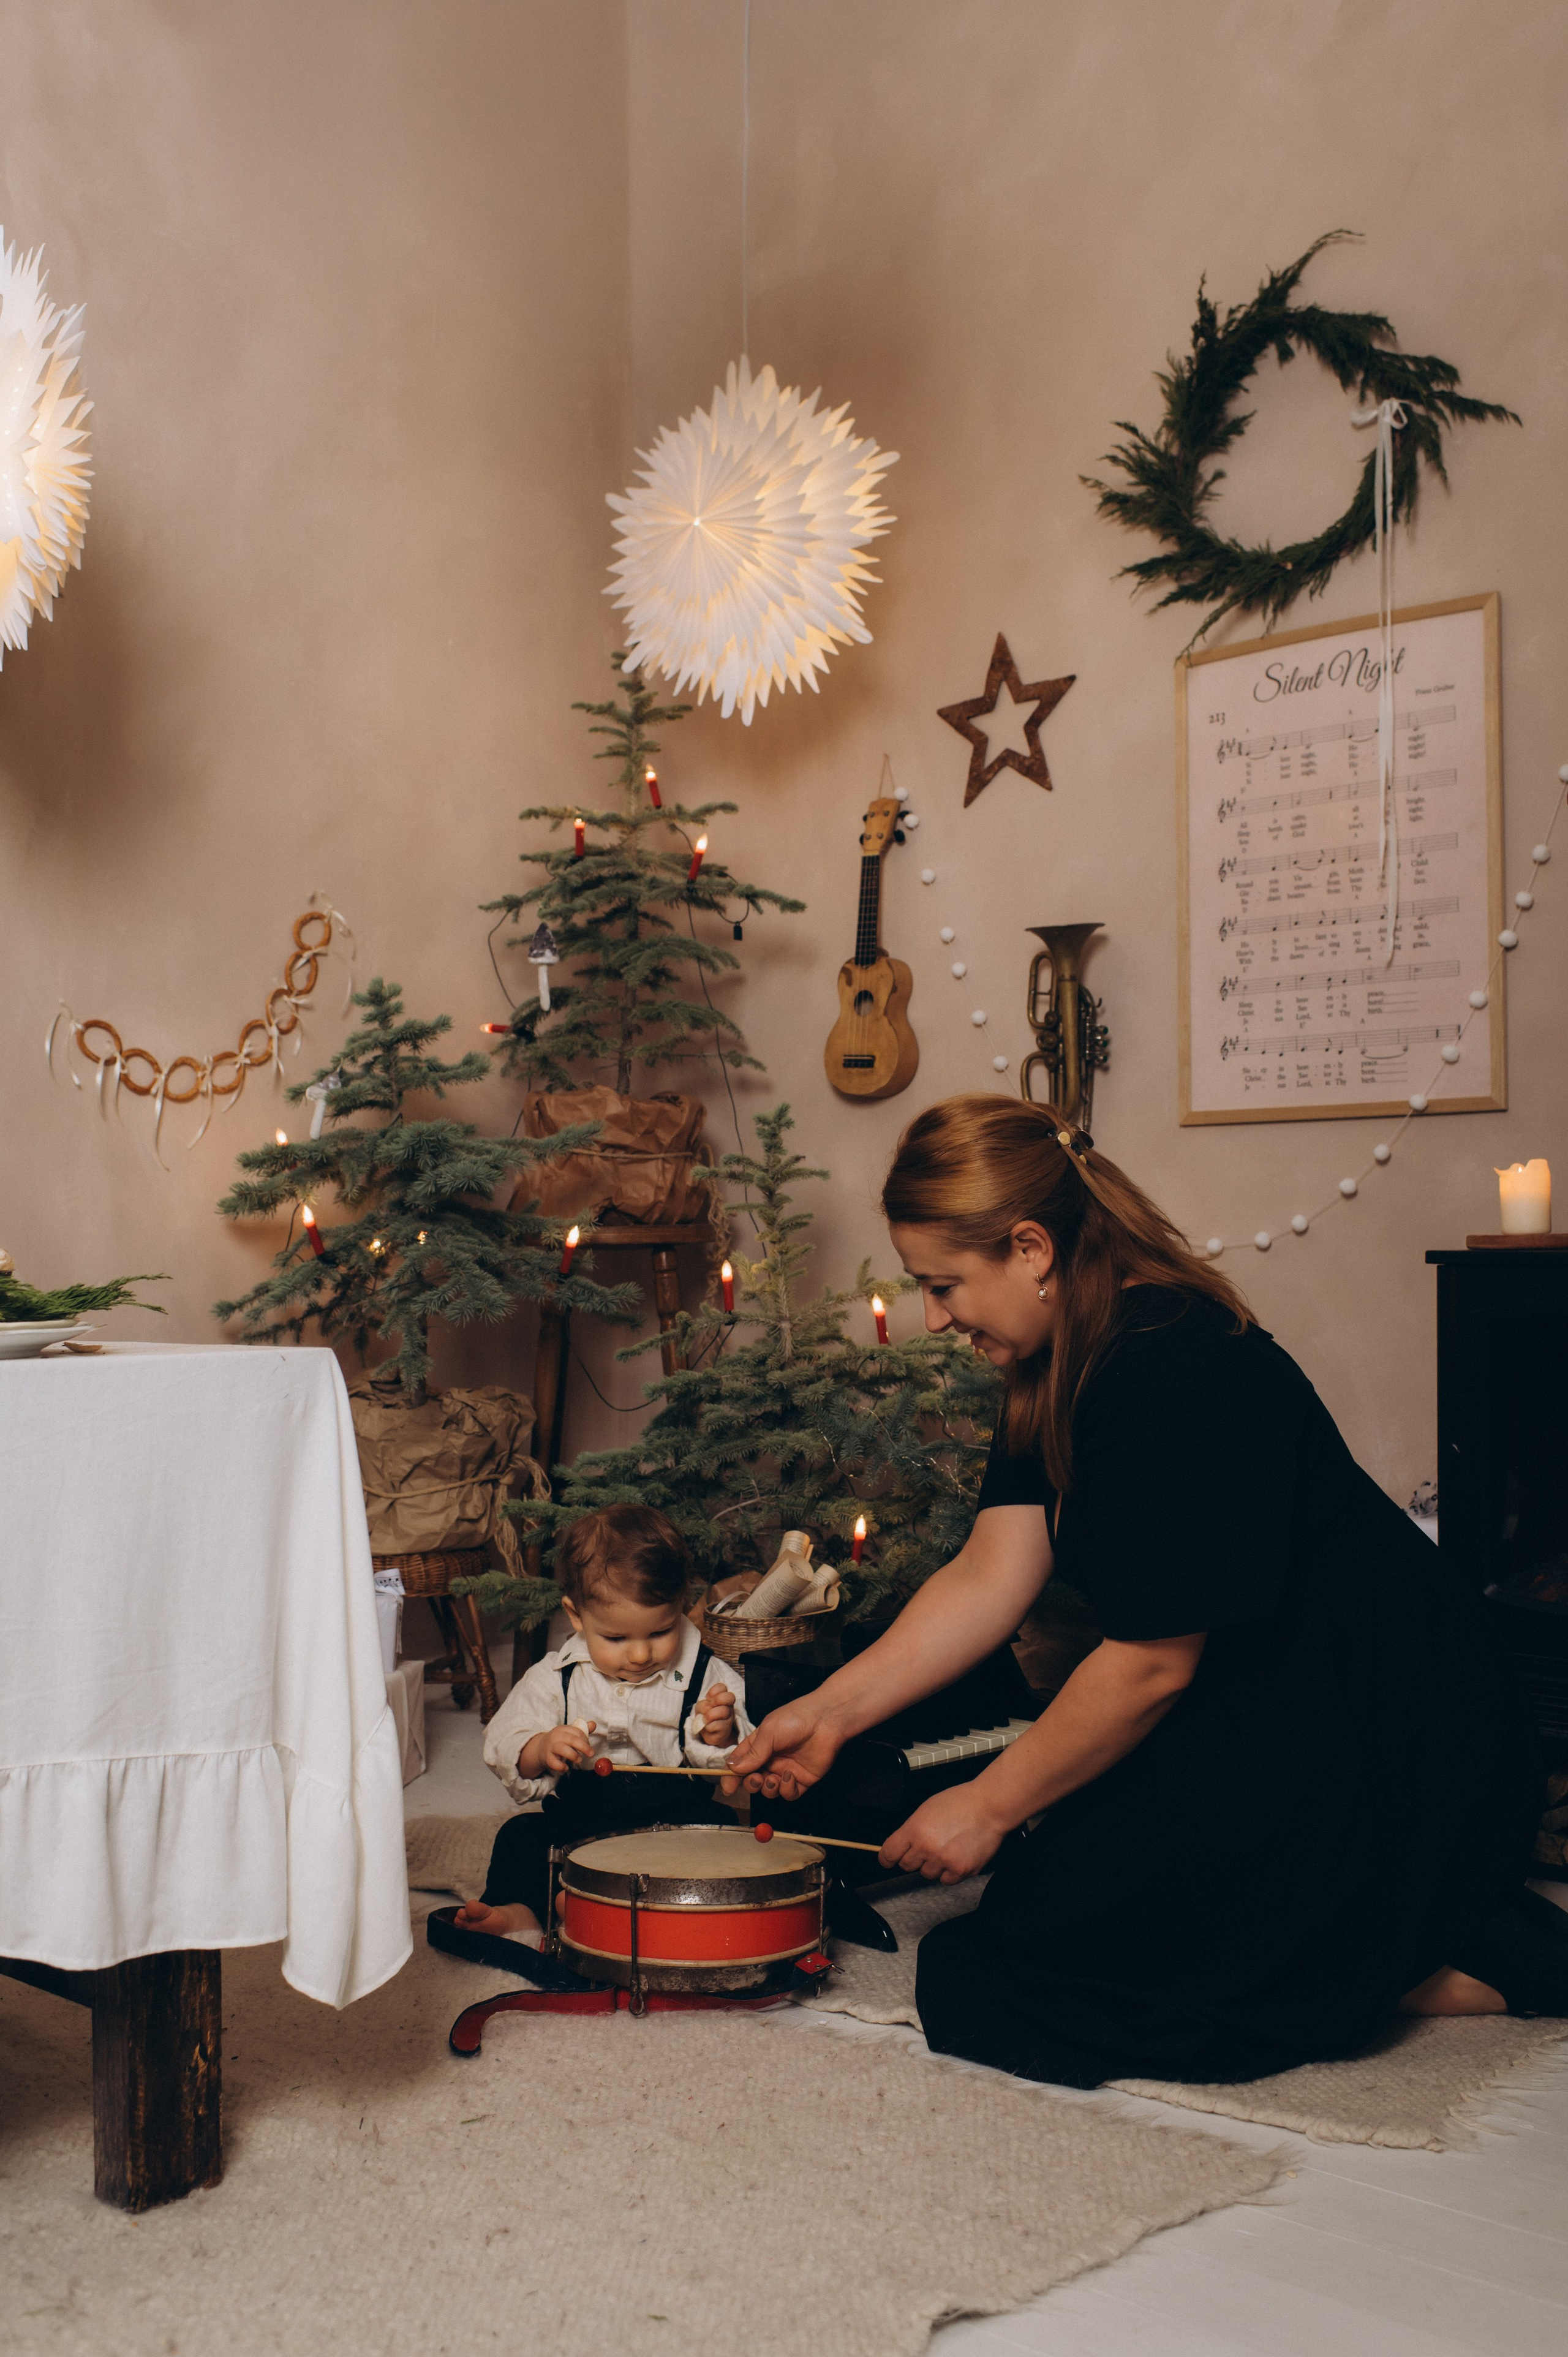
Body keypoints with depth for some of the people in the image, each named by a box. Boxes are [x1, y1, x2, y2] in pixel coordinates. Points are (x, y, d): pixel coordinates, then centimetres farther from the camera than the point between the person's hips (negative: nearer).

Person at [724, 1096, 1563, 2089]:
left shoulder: (1175, 1375, -27)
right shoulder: (1064, 1365, 4)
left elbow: (1151, 1663, -23)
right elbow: (990, 1578, 3)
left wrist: (991, 1807, -12)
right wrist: (834, 1710, -3)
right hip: (1254, 1721, 10)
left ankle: (1471, 1974, 0)